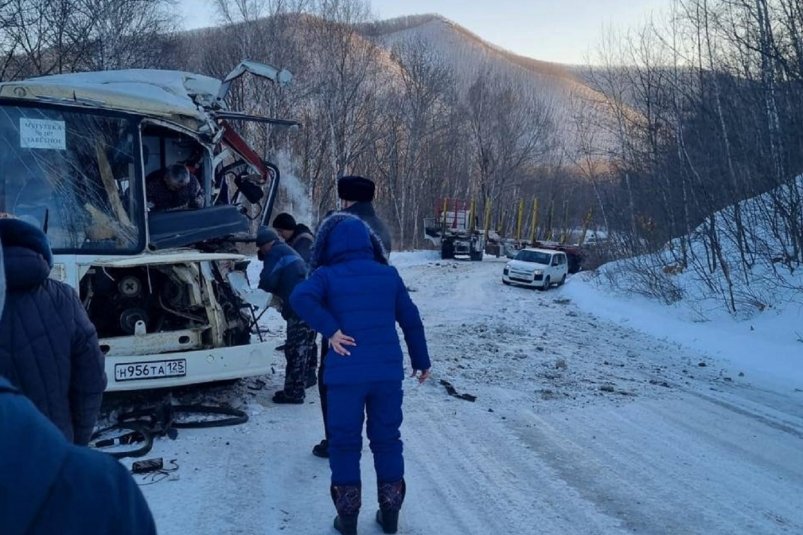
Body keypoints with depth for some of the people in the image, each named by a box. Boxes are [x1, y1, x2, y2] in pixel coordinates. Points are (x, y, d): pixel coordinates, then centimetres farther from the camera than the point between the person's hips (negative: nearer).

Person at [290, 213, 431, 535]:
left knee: (345, 442, 11)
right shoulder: (389, 274, 8)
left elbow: (300, 298, -22)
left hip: (345, 374, -3)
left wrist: (330, 330, -14)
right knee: (387, 439, 16)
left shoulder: (326, 275, -2)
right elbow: (411, 320, 11)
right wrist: (421, 361, 20)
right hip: (388, 371, 3)